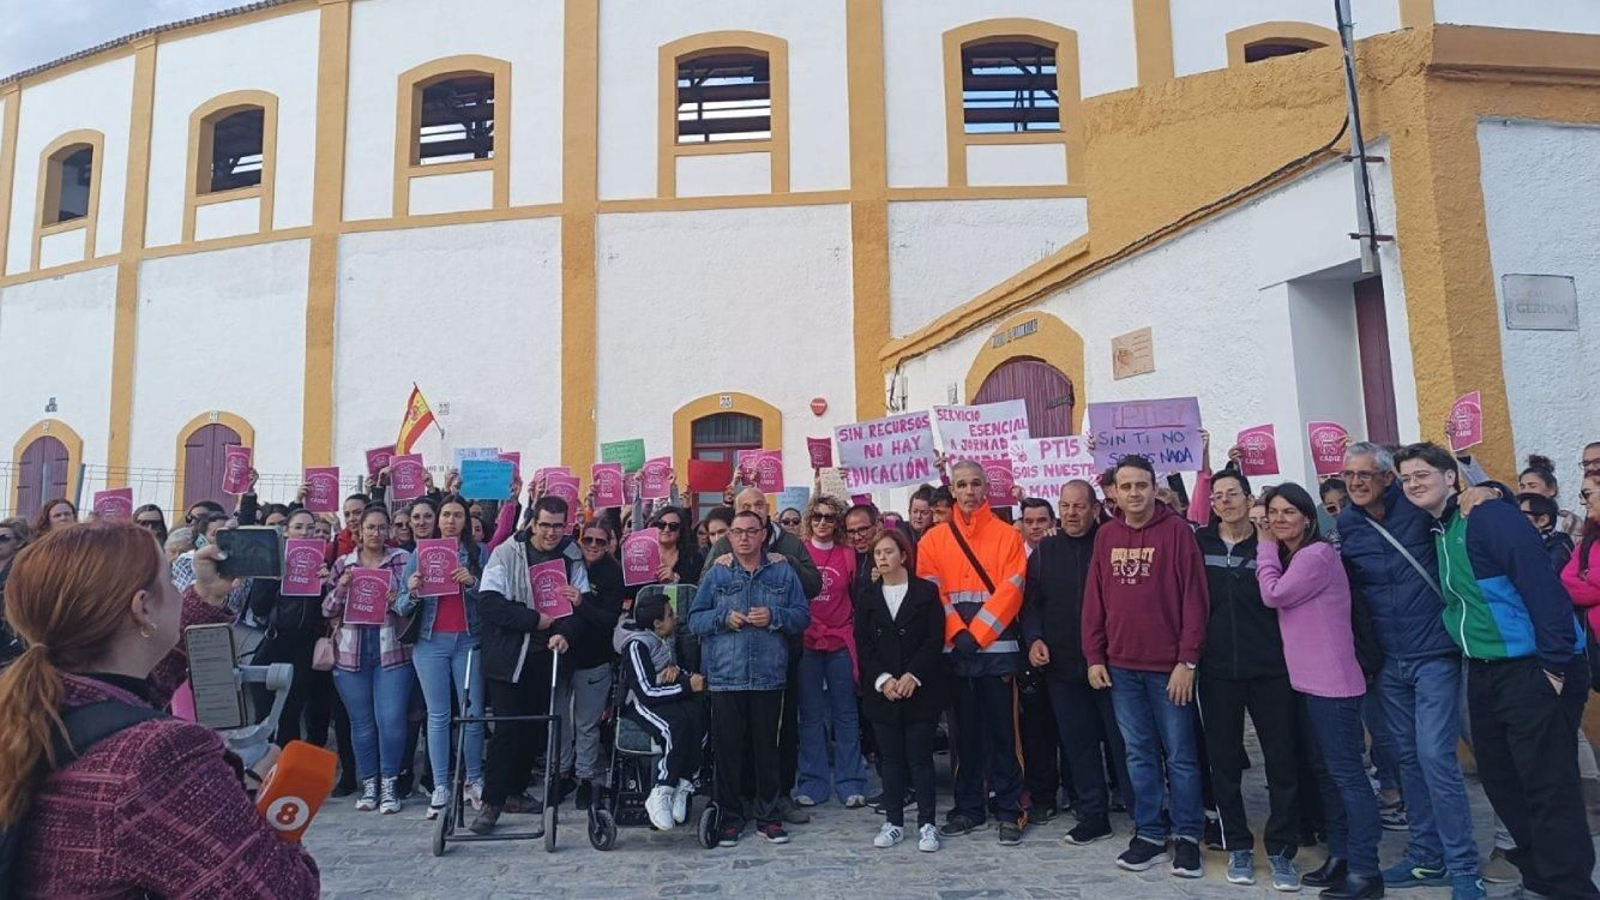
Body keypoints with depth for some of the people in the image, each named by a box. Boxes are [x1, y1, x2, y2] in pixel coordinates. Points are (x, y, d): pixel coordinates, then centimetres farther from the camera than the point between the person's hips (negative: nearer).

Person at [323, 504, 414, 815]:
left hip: (391, 649, -2)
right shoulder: (343, 563, 10)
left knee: (391, 719, -6)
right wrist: (341, 587, -10)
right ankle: (368, 783, 21)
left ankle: (389, 783, 8)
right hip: (352, 652, 2)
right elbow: (328, 611, 7)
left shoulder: (403, 560, 4)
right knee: (361, 722, 8)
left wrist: (401, 599, -17)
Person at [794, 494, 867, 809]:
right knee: (811, 714, 5)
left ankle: (850, 783, 13)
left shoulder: (847, 554, 7)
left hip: (840, 643, 1)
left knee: (846, 714, 4)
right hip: (806, 643, -1)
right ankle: (812, 783, 13)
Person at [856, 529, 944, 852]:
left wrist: (912, 676, -14)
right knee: (890, 758, 8)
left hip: (920, 689, -2)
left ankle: (927, 823, 10)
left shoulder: (926, 591, 0)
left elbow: (935, 640, -5)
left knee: (920, 757, 0)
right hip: (881, 691, 3)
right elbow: (863, 646, 3)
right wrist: (883, 680, -10)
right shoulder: (867, 597, 8)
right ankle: (893, 822, 18)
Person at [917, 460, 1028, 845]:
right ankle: (969, 806, 21)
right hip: (955, 650, 2)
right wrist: (957, 633, -10)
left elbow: (1010, 590, -6)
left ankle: (1009, 809, 13)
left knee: (1001, 729, 2)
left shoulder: (1007, 535, 2)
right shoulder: (933, 539, 7)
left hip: (997, 647, -2)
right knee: (966, 730, 11)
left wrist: (978, 633, -12)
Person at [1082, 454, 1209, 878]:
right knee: (1139, 755, 11)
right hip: (1121, 666, 4)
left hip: (1169, 666, -4)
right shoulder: (1106, 535, 7)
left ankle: (1187, 837, 19)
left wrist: (1187, 660, -12)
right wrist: (1094, 656, 4)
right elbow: (1094, 600, 9)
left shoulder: (1176, 531, -7)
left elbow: (1194, 599, -9)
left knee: (1180, 755, 6)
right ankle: (1150, 835, 22)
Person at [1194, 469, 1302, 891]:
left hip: (1269, 669, 0)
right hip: (1217, 670, 1)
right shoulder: (1200, 543, 2)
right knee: (1223, 761, 8)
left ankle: (1281, 850, 17)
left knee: (1282, 759, 3)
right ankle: (1238, 846, 23)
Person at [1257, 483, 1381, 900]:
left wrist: (1266, 546, -6)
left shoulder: (1316, 556, -15)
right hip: (1310, 680, 11)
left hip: (1332, 682, -11)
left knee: (1346, 771, -7)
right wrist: (1269, 546, 7)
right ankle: (1339, 855, 27)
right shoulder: (1291, 558, 15)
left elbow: (1273, 595, -15)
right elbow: (1278, 597, 11)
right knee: (1326, 770, 17)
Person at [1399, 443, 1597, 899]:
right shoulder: (1437, 532, 10)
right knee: (1500, 778, 16)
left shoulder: (1489, 516, -15)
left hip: (1533, 670, -9)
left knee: (1548, 787, -4)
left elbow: (1543, 585, -20)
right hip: (1484, 673, 9)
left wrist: (1555, 664, -20)